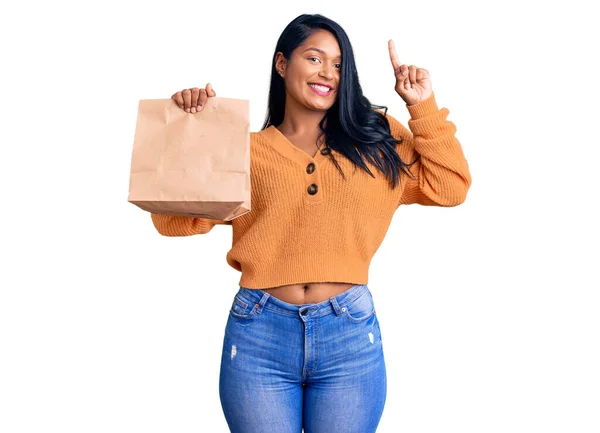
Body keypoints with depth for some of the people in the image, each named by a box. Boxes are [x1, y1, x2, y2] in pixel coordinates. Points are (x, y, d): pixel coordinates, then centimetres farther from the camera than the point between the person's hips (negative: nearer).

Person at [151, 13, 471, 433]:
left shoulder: (377, 139, 9)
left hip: (350, 334, 1)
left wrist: (423, 106, 0)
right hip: (259, 336, 0)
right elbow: (176, 219, 0)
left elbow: (449, 187, 4)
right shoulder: (246, 150, 5)